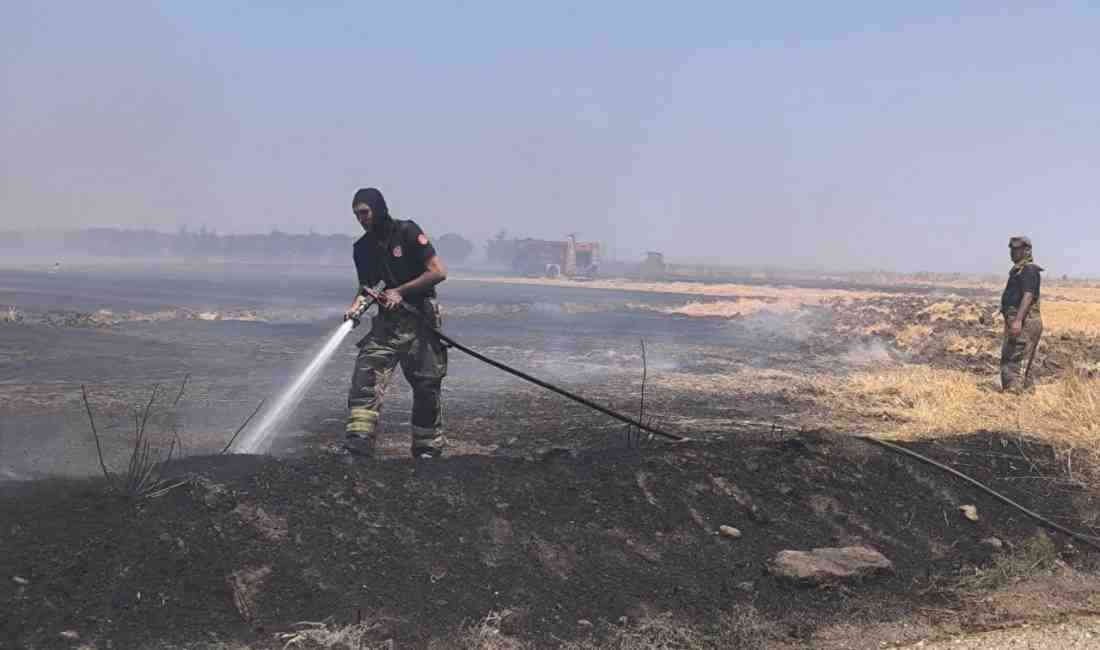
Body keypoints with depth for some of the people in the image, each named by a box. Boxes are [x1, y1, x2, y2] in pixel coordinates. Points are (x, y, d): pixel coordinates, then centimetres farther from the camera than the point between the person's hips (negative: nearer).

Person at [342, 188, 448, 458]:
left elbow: (439, 272, -12)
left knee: (426, 387, 3)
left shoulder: (407, 232, -8)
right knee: (365, 377, -13)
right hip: (387, 321, 4)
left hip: (419, 321, -4)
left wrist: (400, 291, -12)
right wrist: (356, 306, -2)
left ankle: (428, 449, 18)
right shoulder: (362, 248, 9)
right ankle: (357, 444, -18)